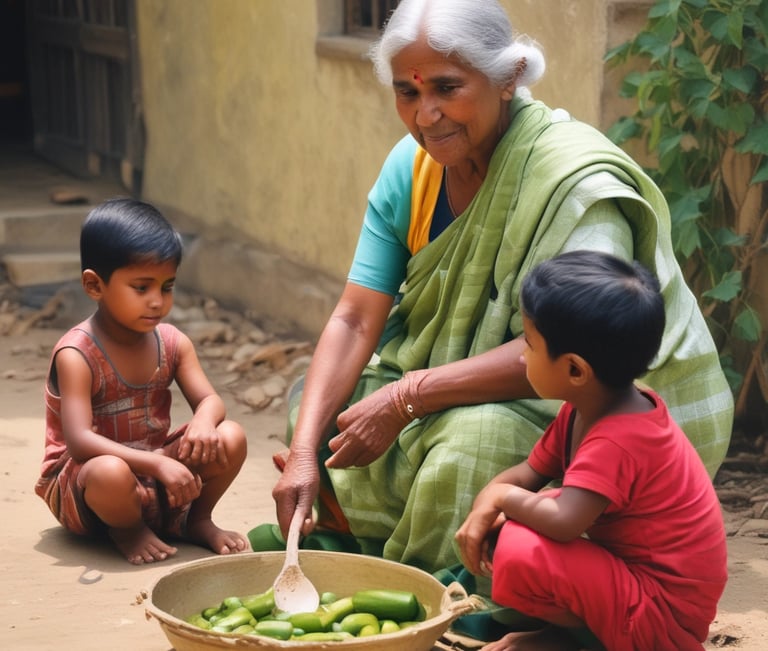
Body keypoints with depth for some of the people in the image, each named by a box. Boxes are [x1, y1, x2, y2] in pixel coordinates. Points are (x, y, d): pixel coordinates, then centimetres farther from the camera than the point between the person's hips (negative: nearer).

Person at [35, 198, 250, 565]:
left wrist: (204, 421, -32)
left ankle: (196, 521, 9)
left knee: (231, 438, -16)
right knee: (110, 473, -41)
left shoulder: (173, 343, -2)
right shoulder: (76, 355, -22)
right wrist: (157, 464, -40)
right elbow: (79, 441, -30)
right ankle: (127, 529, -5)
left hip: (155, 468, 6)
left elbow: (210, 400, -5)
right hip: (79, 484, -5)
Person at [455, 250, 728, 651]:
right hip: (634, 574, 10)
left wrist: (504, 497, -18)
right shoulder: (586, 409, 3)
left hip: (664, 618, -10)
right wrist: (485, 507, -11)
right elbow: (531, 472, 10)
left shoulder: (618, 441, -28)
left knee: (520, 553, -28)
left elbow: (562, 523, -39)